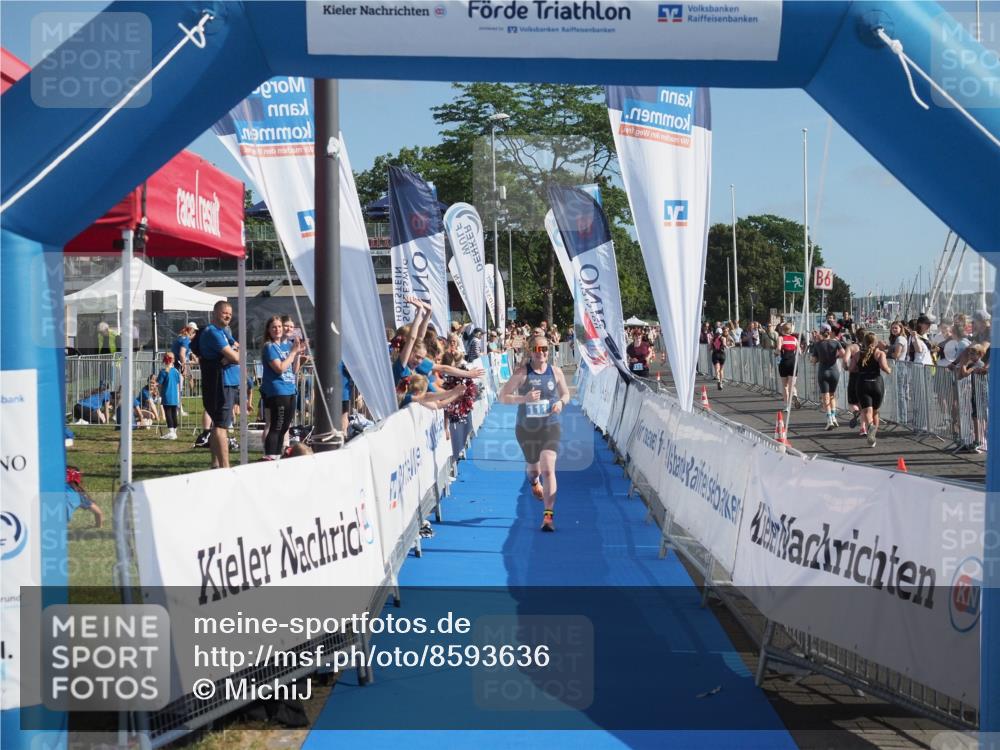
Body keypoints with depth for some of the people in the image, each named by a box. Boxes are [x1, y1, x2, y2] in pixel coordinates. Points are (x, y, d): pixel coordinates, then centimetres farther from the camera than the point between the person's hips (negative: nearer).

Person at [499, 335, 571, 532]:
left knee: (548, 469, -15)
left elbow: (566, 394, 15)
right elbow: (503, 397, -8)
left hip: (550, 427, 0)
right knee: (533, 468, 18)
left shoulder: (556, 372, 0)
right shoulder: (522, 373, -8)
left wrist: (561, 402, -9)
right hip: (526, 429, 0)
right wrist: (524, 398, -24)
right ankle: (534, 481, 59)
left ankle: (549, 514, -14)